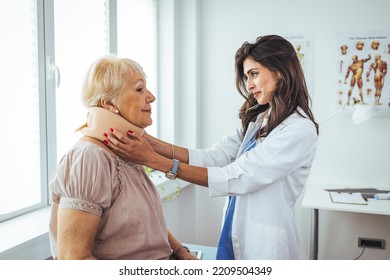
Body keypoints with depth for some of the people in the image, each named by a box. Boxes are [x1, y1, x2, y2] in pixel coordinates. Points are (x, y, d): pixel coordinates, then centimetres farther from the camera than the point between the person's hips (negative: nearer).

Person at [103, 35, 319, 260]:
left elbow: (234, 179, -24)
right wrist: (151, 142, -14)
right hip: (235, 236, 7)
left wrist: (154, 160, -26)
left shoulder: (300, 129, -18)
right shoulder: (258, 119, 8)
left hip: (264, 243, -6)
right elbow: (214, 157, -3)